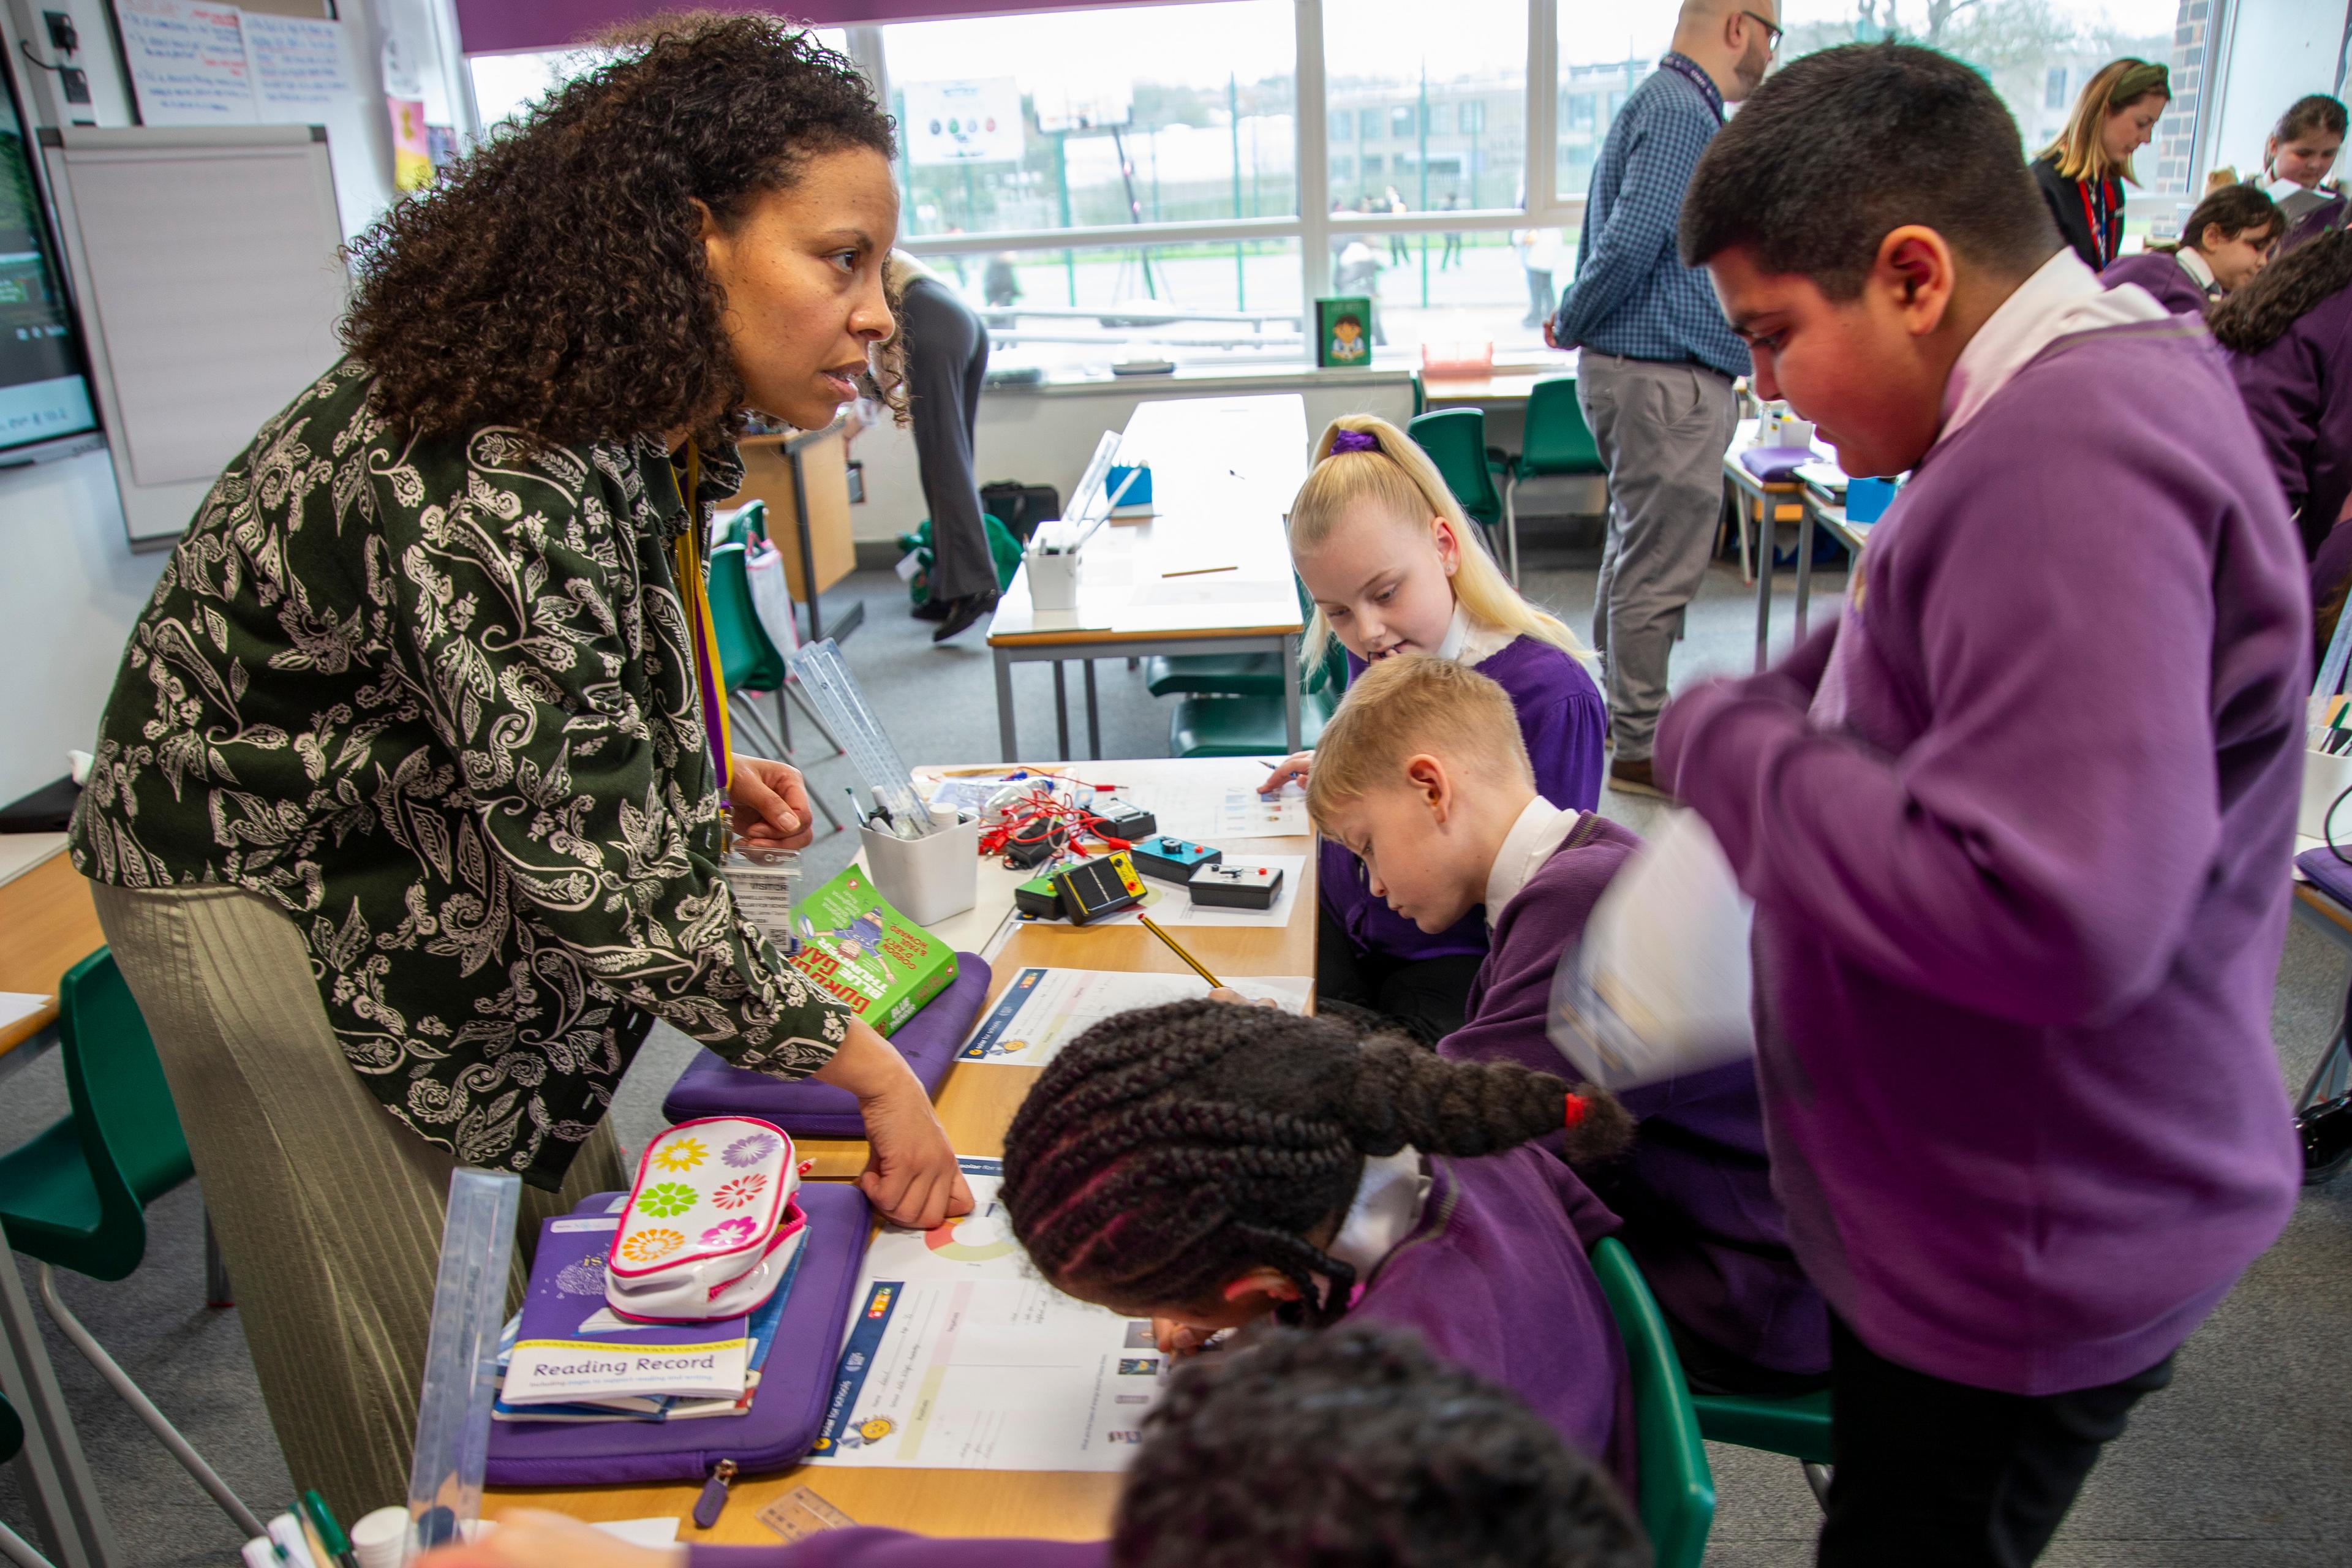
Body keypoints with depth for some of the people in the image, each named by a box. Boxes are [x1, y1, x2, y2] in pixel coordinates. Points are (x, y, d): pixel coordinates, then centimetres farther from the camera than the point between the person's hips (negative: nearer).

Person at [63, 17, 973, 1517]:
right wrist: (864, 1065, -26)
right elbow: (606, 872, -33)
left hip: (427, 853, 8)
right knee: (424, 1348, 7)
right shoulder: (482, 482, -35)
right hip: (266, 882, -8)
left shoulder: (651, 419, -6)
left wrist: (696, 767, -4)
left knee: (571, 1229, 15)